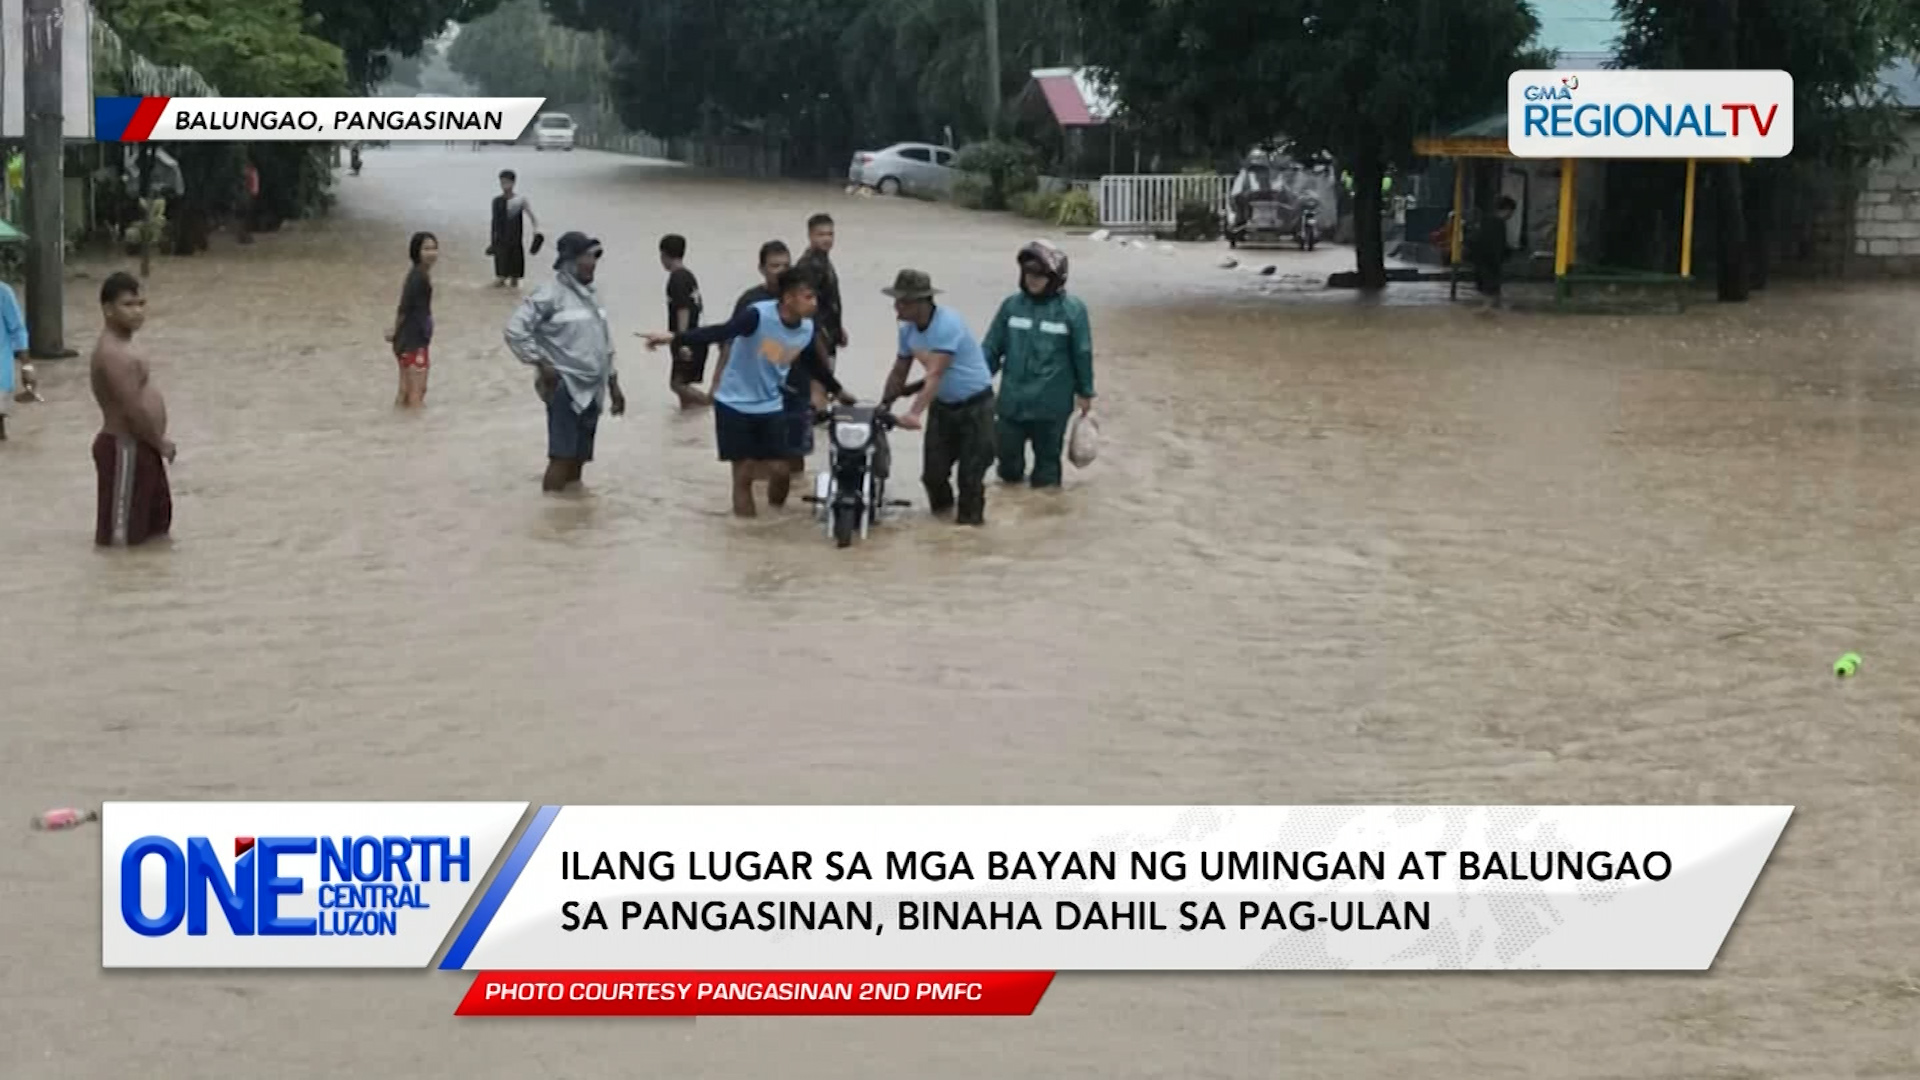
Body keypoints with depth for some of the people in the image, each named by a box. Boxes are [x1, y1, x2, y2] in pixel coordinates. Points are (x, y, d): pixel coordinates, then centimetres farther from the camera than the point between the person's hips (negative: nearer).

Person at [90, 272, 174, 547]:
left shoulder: (120, 346, 12)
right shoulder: (115, 354, -22)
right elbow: (134, 411, -26)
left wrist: (157, 442, 12)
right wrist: (161, 442, -14)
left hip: (137, 447, 11)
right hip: (124, 450, -11)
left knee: (154, 521, 21)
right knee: (121, 534, -3)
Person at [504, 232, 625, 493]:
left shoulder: (591, 294, 13)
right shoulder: (550, 295, -12)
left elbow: (605, 344, 20)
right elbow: (515, 330, -16)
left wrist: (613, 386, 20)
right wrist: (541, 364, -15)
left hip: (592, 390, 7)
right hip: (565, 388, -7)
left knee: (579, 460, 10)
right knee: (562, 458, -10)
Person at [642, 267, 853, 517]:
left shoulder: (807, 328, -5)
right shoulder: (759, 315, -24)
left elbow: (815, 364, 14)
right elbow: (719, 332, -34)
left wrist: (838, 390, 28)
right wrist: (674, 338, -47)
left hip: (771, 406, 5)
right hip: (735, 403, -5)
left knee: (780, 471, 0)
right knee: (744, 472, -1)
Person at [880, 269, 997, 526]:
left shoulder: (947, 323, -27)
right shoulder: (908, 330, -3)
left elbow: (935, 374, -34)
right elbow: (899, 372, 10)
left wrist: (915, 412, -42)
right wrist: (883, 406, 6)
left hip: (975, 405, -6)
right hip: (943, 405, 6)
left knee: (971, 471, -5)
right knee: (933, 469, 5)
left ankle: (969, 519, 10)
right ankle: (940, 505, 31)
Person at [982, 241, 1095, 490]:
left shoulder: (1071, 309, -8)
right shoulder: (1012, 305, -1)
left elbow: (1082, 354, 0)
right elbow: (991, 347, 3)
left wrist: (1085, 392, 6)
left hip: (1052, 403, -3)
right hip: (1012, 400, 3)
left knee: (1047, 458, 10)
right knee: (1008, 452, 13)